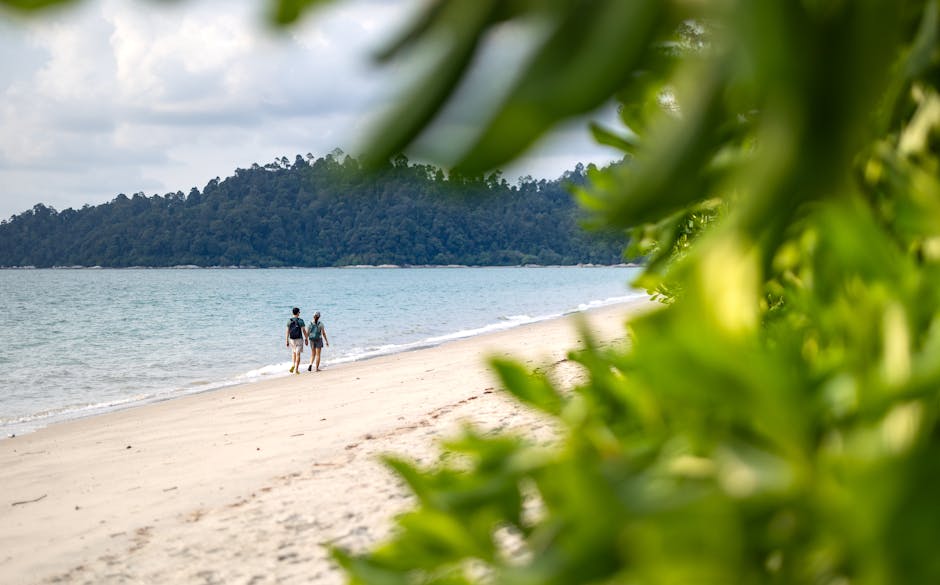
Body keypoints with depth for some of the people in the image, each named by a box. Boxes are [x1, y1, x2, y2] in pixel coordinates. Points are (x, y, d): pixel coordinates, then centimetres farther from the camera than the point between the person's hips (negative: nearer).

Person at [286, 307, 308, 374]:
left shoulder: (289, 321, 1)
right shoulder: (300, 321, -9)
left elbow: (287, 331, 2)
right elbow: (304, 331, -9)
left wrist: (287, 341, 8)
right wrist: (306, 339, 0)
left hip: (292, 339, 3)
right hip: (299, 339, -3)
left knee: (293, 352, 22)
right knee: (298, 354, 0)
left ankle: (293, 364, 3)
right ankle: (296, 369, -3)